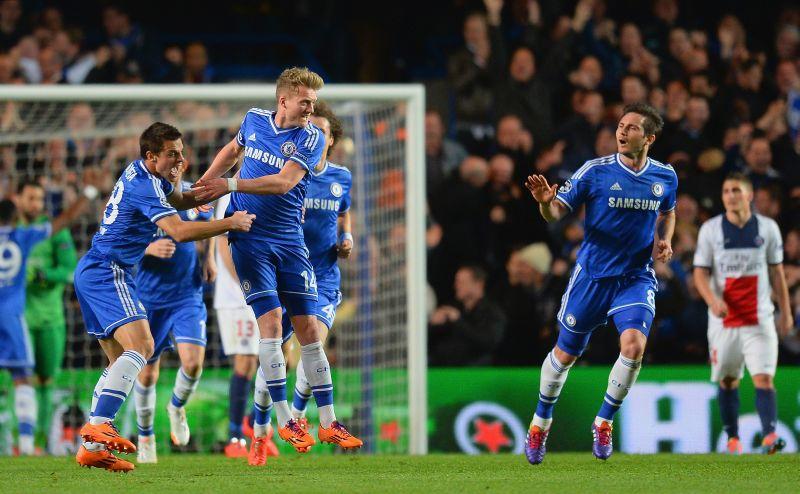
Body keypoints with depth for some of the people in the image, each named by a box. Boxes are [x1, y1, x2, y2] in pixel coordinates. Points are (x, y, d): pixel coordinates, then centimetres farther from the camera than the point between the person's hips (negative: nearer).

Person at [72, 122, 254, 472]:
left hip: (91, 272, 11)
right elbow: (179, 231, -27)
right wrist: (231, 223, -19)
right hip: (108, 274, -11)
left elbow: (179, 200, 29)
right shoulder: (144, 186, -17)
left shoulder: (141, 173, 13)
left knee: (121, 360, 9)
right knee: (140, 344, -24)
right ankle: (99, 426, -36)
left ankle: (92, 447, 3)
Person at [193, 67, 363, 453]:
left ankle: (328, 423, 4)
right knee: (270, 321, -12)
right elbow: (233, 150, 25)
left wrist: (231, 185, -25)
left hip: (290, 243, 0)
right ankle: (284, 421, -8)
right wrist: (205, 183, 20)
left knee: (308, 328, -1)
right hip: (250, 241, 0)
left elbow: (284, 182, -19)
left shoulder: (312, 137, -6)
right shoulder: (254, 120, 2)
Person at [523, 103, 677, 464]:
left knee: (633, 345, -22)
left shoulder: (665, 177, 1)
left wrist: (664, 241, 2)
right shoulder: (595, 171, -10)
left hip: (637, 278, 1)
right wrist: (545, 202, -33)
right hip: (592, 275, -1)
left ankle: (604, 422, 0)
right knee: (566, 353, 8)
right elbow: (557, 212, -10)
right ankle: (541, 422, 34)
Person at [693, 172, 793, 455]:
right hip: (723, 320, 1)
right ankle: (732, 437, 20)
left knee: (764, 379, -15)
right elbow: (700, 273, 0)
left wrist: (785, 312, 9)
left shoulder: (768, 228, 5)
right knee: (728, 381, 7)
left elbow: (777, 273, 11)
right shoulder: (710, 229, 2)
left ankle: (769, 436, -24)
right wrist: (712, 300, -18)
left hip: (759, 319, -1)